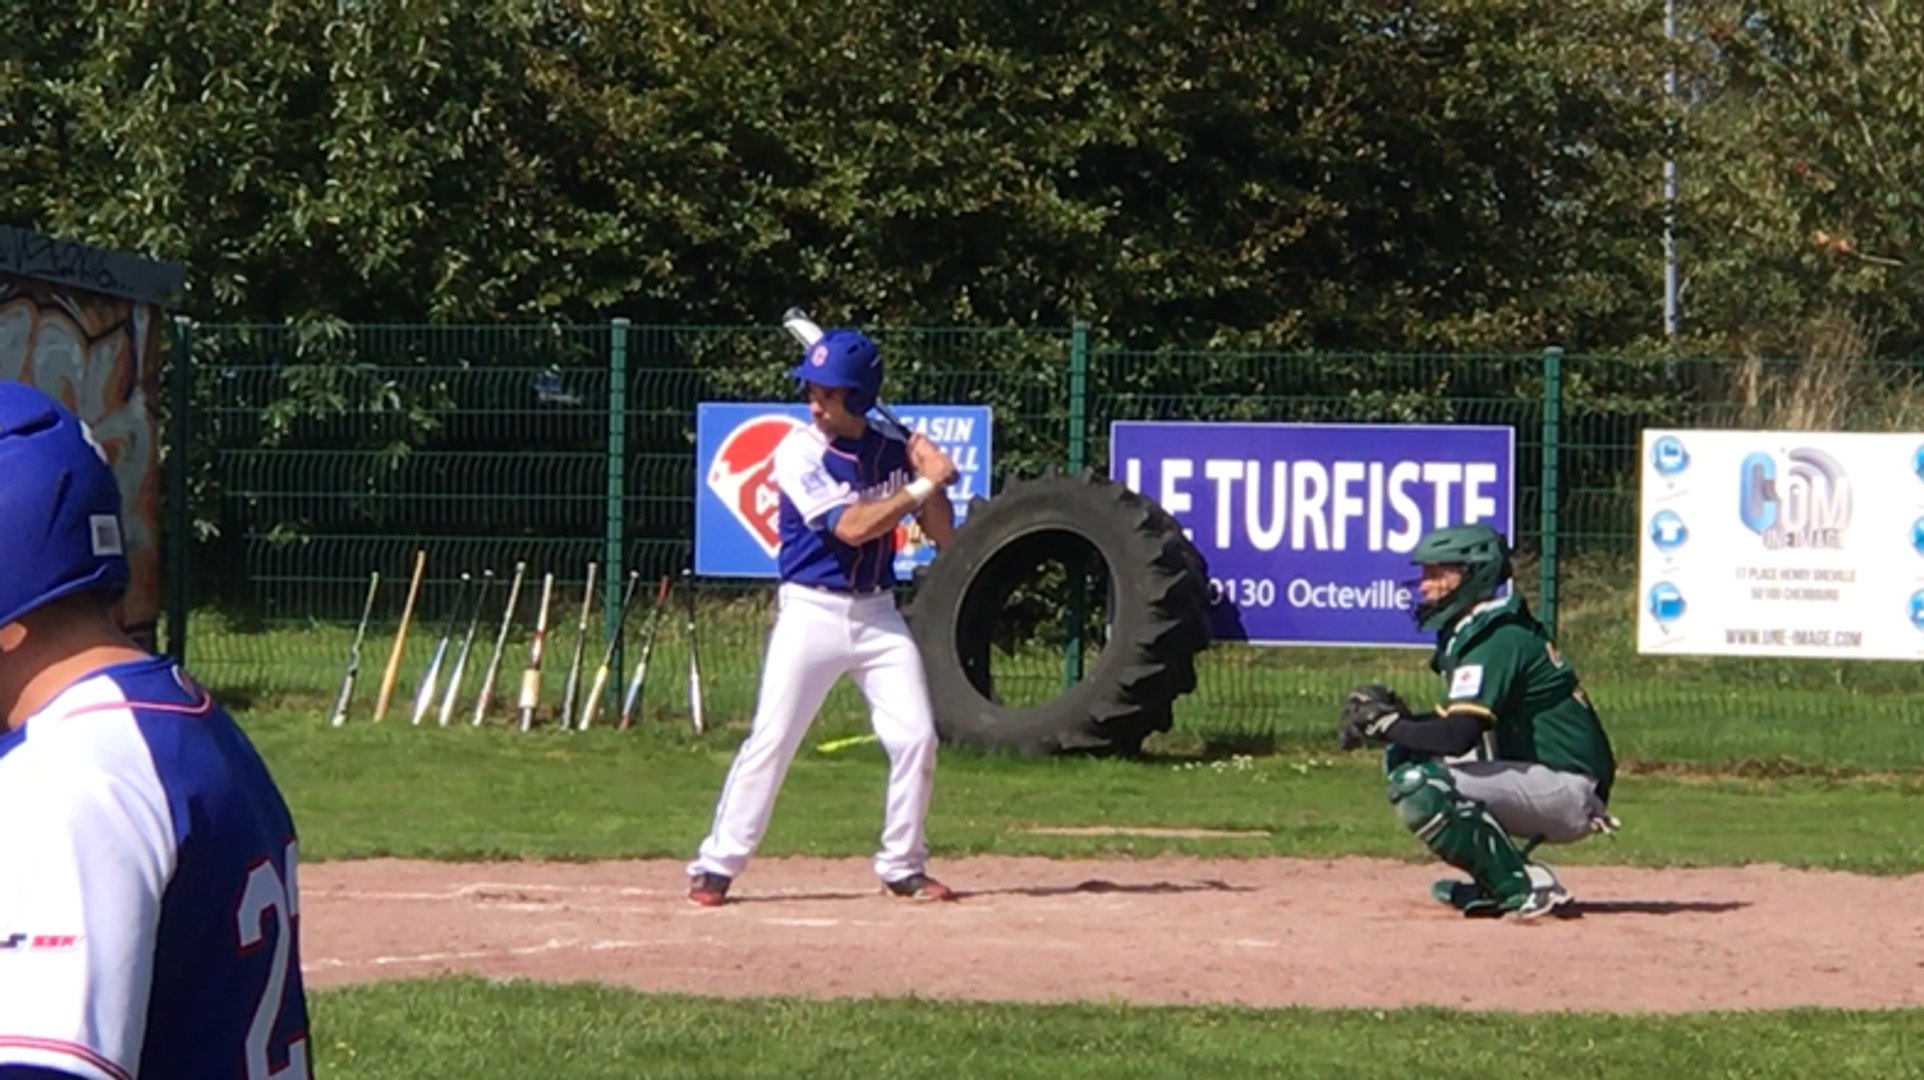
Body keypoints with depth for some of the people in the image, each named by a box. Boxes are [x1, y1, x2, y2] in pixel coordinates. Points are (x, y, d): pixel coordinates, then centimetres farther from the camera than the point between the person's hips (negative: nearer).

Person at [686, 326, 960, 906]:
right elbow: (851, 527, -21)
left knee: (915, 737, -1)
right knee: (770, 739, -8)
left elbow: (944, 537, 6)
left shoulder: (894, 451, 4)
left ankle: (903, 865, 12)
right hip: (811, 612, -4)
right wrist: (923, 486, -18)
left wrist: (931, 476, -10)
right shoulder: (800, 452, -10)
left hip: (878, 615, 4)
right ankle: (717, 865, -2)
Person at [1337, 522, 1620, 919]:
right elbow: (1458, 724, 16)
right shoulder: (1472, 631, 14)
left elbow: (1458, 736, -27)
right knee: (1405, 755, 13)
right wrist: (1398, 718, -1)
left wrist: (1385, 724, -13)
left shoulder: (1498, 637, -18)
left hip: (1570, 789, -11)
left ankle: (1522, 888, -17)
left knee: (1417, 786, -24)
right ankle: (1495, 881, 9)